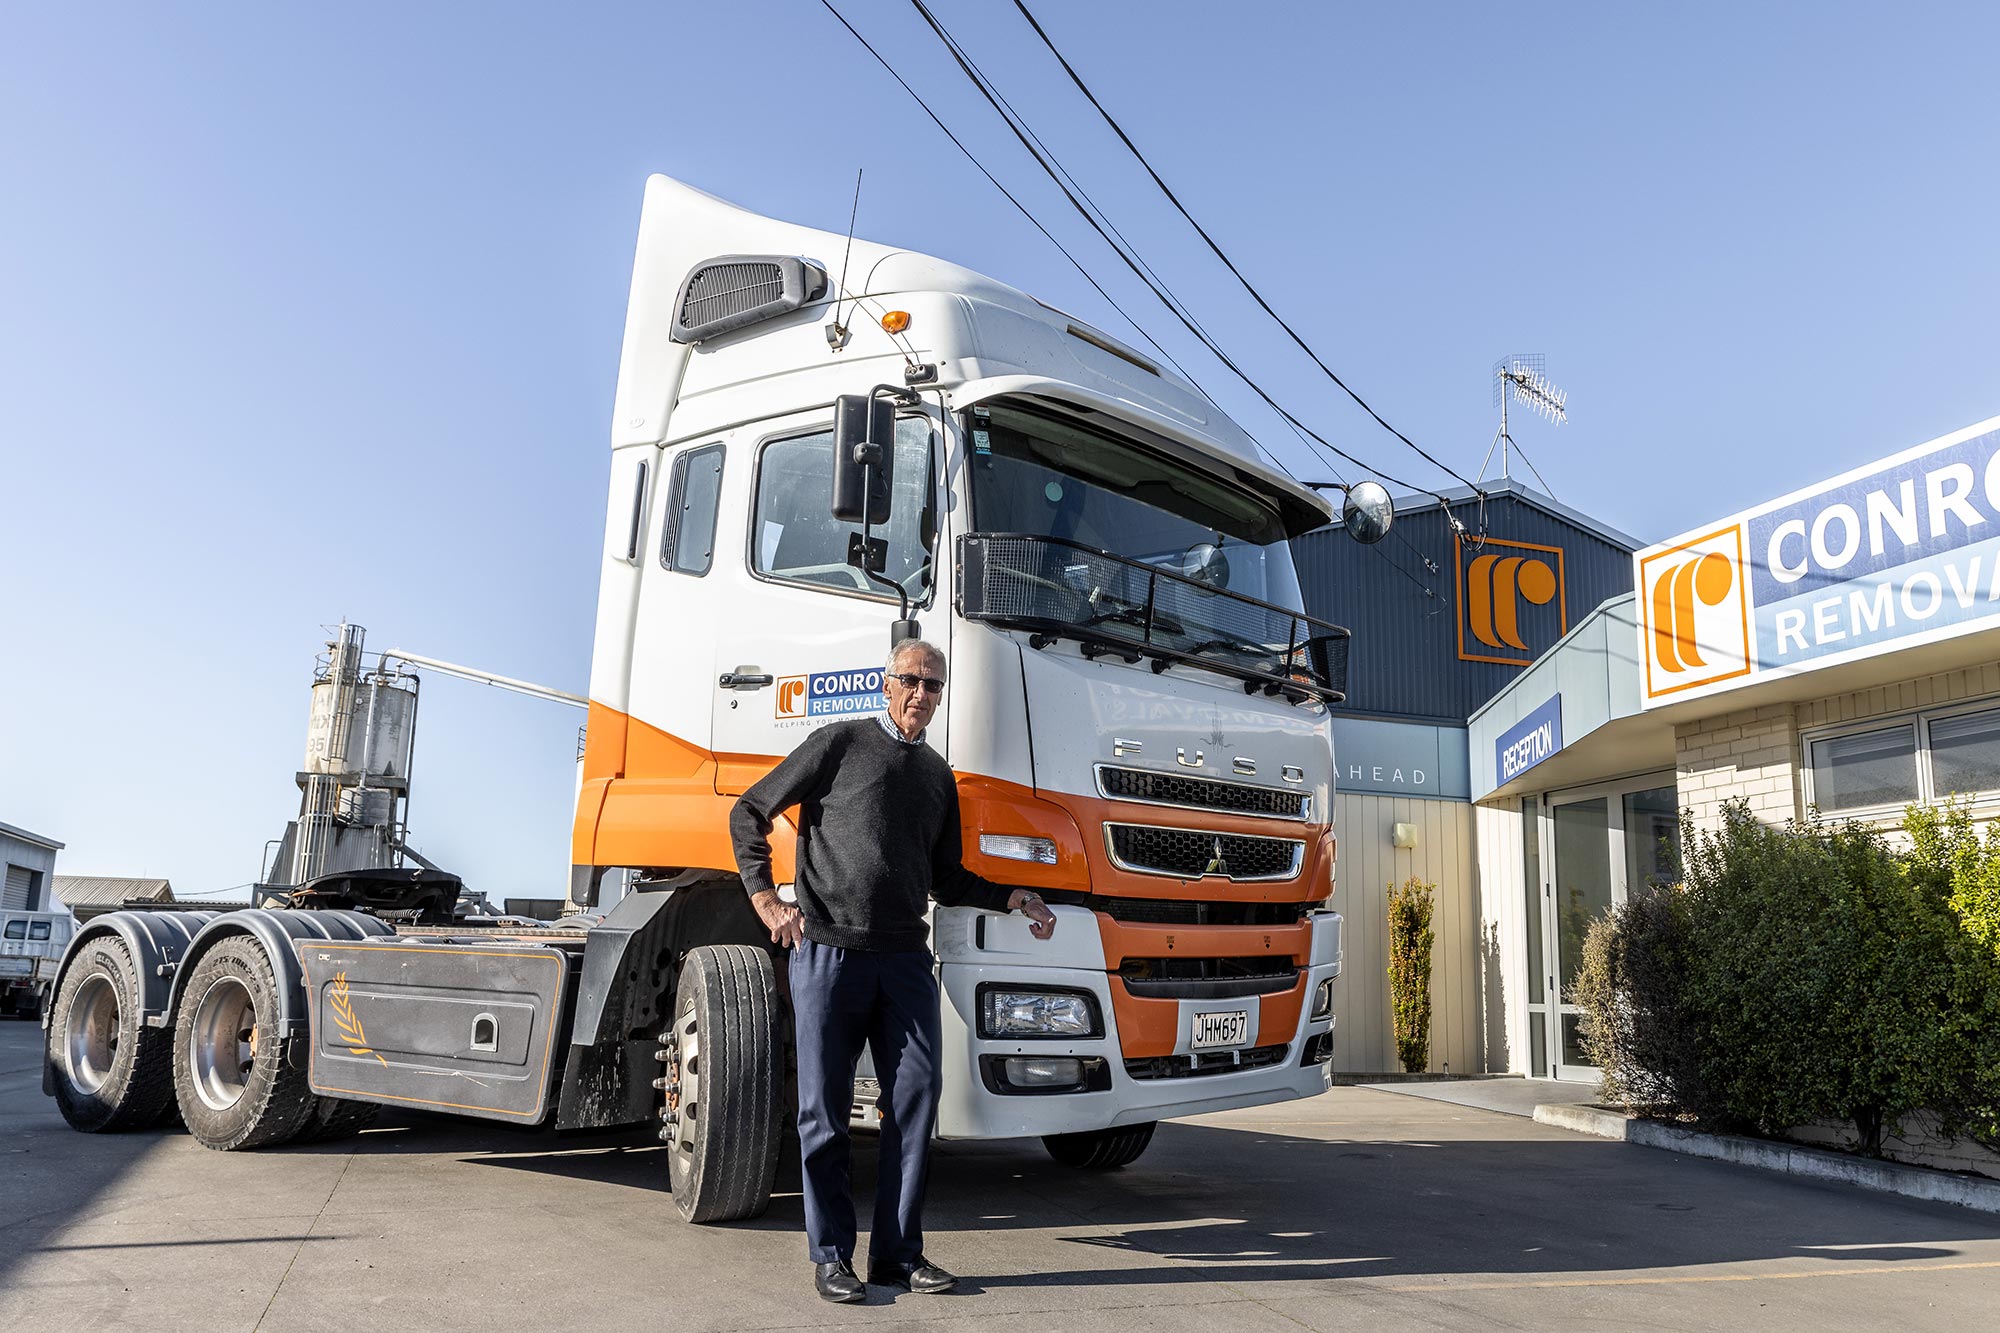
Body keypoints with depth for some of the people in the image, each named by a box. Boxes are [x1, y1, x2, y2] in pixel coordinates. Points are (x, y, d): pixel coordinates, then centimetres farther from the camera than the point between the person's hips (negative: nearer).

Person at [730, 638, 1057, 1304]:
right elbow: (749, 813, 3)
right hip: (828, 951, -4)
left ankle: (899, 1252, 13)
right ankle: (831, 1255, 14)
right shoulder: (841, 743, 2)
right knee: (824, 1107, 2)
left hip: (904, 957, 5)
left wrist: (1014, 898, 9)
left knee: (916, 1095, 1)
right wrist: (766, 899, -7)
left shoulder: (938, 775, 18)